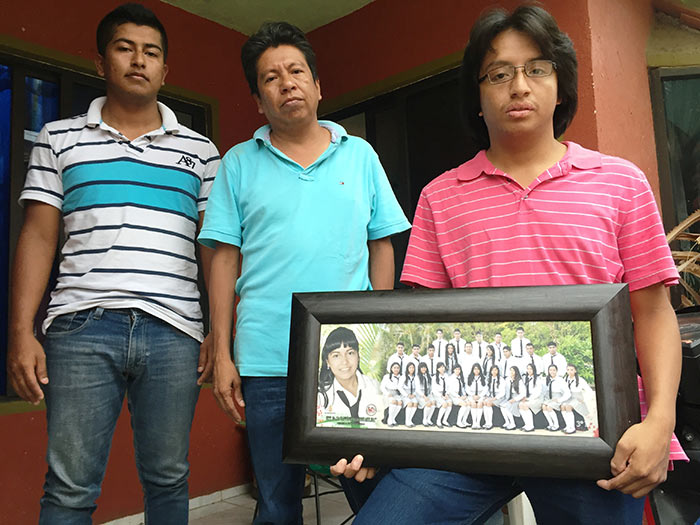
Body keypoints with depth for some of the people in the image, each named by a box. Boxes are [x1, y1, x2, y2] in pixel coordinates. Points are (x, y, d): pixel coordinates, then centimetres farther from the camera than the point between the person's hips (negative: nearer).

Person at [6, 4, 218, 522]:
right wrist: (22, 332, 0)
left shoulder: (198, 149, 12)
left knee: (168, 479, 9)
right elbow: (38, 236, 8)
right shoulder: (60, 139, 13)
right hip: (83, 327, 0)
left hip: (174, 331, 1)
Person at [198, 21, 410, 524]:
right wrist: (222, 354, -1)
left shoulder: (360, 155, 8)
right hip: (267, 363, 0)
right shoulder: (239, 163, 6)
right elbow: (225, 260, 4)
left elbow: (382, 247, 8)